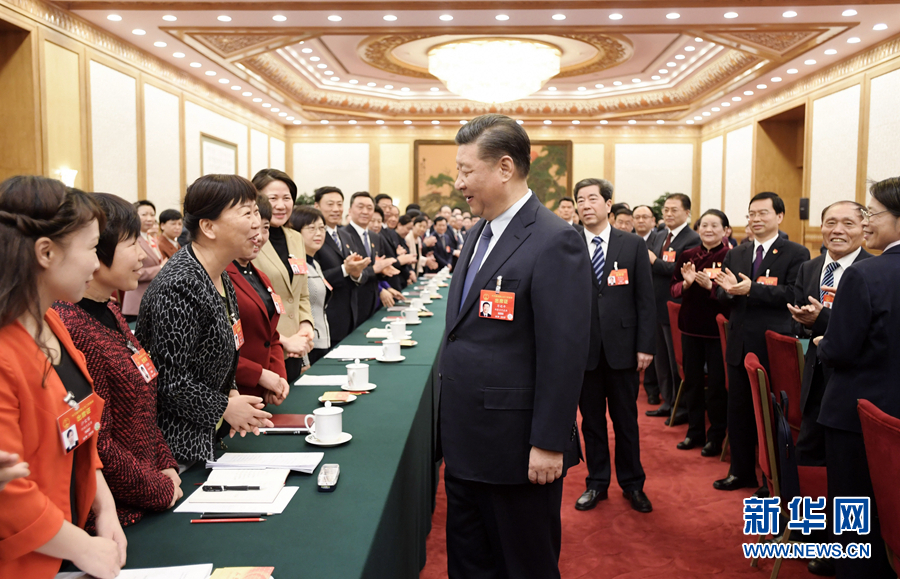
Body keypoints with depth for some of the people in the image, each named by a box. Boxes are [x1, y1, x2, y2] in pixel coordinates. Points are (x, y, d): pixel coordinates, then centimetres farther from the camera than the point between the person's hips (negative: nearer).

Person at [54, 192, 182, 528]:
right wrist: (162, 490, -11)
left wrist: (166, 465, 6)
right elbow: (96, 447, -23)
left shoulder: (109, 312, 7)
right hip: (114, 517, -9)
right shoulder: (72, 328, -23)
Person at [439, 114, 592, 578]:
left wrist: (548, 444, -19)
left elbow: (565, 351, -20)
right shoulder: (481, 232, 10)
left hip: (516, 447, -8)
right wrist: (452, 423, 17)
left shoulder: (554, 241, -18)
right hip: (465, 439, 8)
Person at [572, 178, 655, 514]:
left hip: (622, 347, 0)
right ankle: (596, 483, 28)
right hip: (583, 347, 0)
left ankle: (632, 484, 29)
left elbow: (646, 299, 1)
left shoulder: (633, 245, 2)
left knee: (626, 420, 12)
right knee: (591, 420, 12)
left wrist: (645, 346, -4)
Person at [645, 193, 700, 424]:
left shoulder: (692, 240, -12)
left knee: (677, 361, 2)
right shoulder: (659, 237, 14)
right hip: (657, 307, 8)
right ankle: (668, 402, 30)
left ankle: (683, 408, 16)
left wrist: (654, 261, -21)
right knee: (661, 359, 16)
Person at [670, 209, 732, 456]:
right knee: (692, 380, 14)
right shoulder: (687, 256, 7)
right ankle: (695, 431, 28)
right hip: (691, 325, 5)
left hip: (718, 327, -5)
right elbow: (674, 289, 7)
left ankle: (716, 436, 17)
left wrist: (710, 285, -26)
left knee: (717, 384, 3)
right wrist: (686, 283, -13)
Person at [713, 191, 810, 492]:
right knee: (738, 410, 14)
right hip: (740, 344, 5)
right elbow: (722, 293, 7)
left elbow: (794, 294, -18)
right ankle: (742, 471, 29)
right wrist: (729, 289, -16)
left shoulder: (796, 254, -5)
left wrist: (750, 289, -26)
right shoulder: (736, 254, 12)